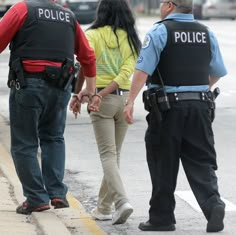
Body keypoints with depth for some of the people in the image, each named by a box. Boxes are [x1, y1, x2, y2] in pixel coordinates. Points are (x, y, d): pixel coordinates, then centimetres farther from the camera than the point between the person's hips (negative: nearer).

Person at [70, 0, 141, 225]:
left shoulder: (93, 35, -2)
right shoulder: (131, 39, 6)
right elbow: (126, 72, -5)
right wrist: (101, 94, -9)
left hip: (102, 100, -4)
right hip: (125, 98, 4)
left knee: (108, 155, -4)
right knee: (114, 154, 13)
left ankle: (121, 200, -23)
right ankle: (104, 207, 19)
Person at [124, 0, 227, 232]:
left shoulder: (159, 32, -7)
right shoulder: (206, 34, 9)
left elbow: (142, 70, -15)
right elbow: (218, 72, 17)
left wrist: (130, 101, -14)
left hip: (167, 108, -4)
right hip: (200, 105, 4)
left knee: (163, 165, 6)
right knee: (201, 161, 7)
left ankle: (162, 217, 12)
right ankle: (212, 203, -15)